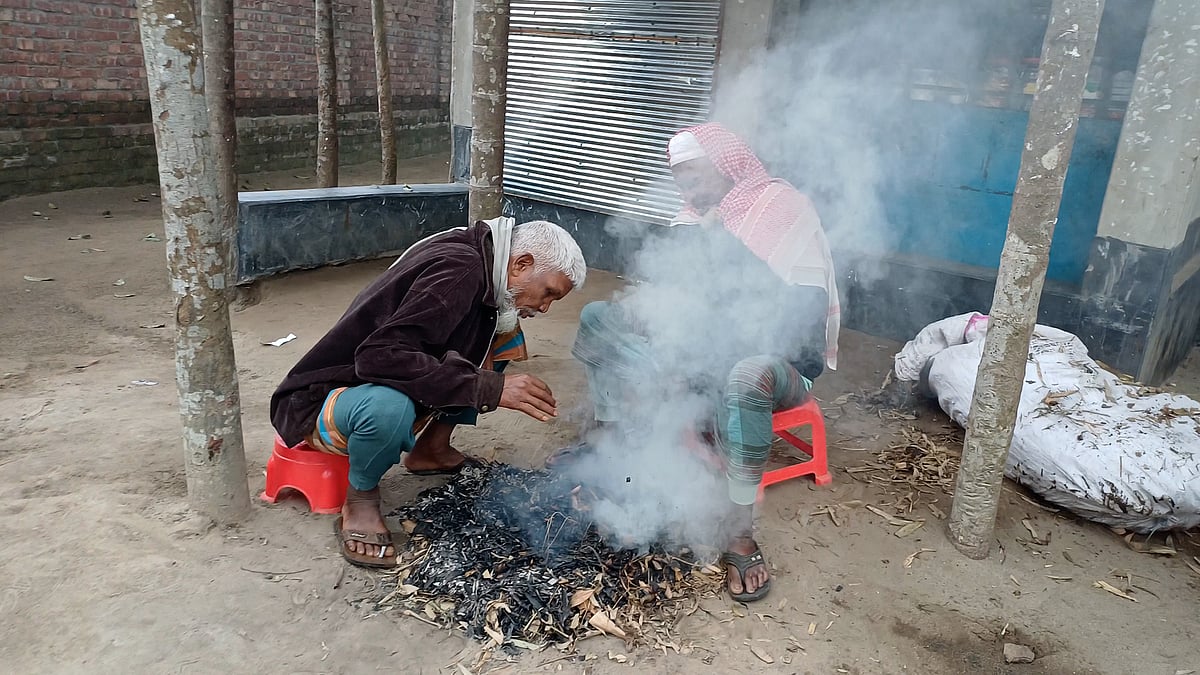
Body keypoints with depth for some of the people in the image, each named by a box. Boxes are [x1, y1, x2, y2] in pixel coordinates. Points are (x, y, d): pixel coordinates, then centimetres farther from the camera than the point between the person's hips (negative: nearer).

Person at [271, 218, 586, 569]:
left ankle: (430, 450, 10)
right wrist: (490, 387, -36)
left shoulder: (483, 272, 0)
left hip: (386, 386, 8)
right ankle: (360, 501, -10)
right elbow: (381, 355, -37)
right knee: (389, 407, -42)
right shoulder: (457, 270, -27)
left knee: (502, 334, 2)